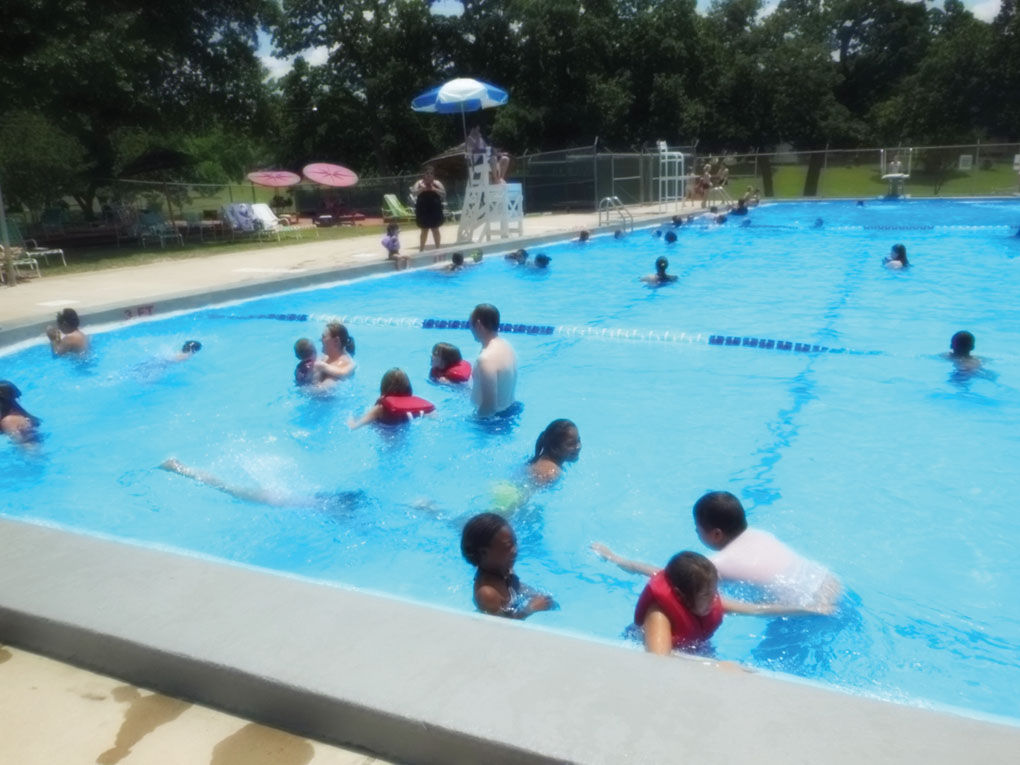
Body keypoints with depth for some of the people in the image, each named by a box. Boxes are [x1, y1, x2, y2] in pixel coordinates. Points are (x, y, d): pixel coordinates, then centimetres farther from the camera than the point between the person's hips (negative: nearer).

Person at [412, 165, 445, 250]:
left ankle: (437, 249, 17)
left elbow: (444, 194, -10)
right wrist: (422, 189, -26)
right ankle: (421, 249, 19)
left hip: (435, 209, 0)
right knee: (424, 230, 8)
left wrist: (434, 189, -22)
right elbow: (414, 192, -14)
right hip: (423, 210, 0)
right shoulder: (420, 182, -3)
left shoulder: (436, 183, -3)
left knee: (435, 229, 7)